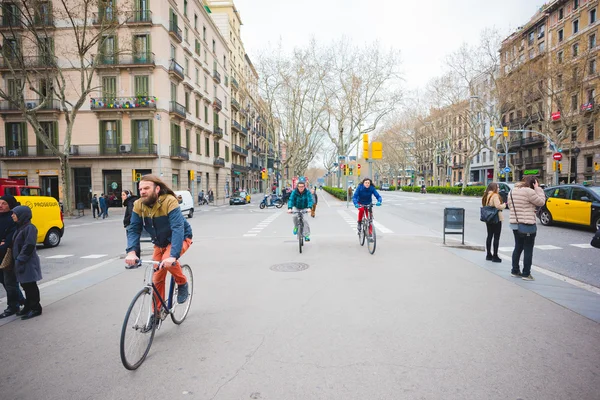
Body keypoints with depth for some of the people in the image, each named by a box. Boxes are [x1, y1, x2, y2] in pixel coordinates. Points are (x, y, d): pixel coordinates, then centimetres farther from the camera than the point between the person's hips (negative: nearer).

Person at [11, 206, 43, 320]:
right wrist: (18, 261, 11)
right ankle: (28, 307, 27)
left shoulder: (30, 228, -16)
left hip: (28, 263, -9)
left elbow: (29, 246, -20)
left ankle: (35, 308, 8)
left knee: (30, 286, -1)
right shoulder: (20, 227, 12)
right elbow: (16, 245, 17)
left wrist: (20, 260, -20)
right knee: (25, 285, 16)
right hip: (21, 262, 9)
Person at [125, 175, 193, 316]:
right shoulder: (138, 205, -15)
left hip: (179, 238, -5)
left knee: (167, 261, -33)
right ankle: (157, 313, 21)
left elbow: (178, 228, -40)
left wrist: (173, 255, -51)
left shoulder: (169, 201, -31)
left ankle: (182, 283, -3)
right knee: (157, 279, 2)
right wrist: (132, 251, -36)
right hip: (160, 243, 5)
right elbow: (133, 229, -18)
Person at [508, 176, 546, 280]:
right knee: (528, 250, 3)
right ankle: (526, 273, 8)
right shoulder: (529, 191, -16)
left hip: (514, 224, 7)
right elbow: (541, 202, -6)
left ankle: (515, 271, 22)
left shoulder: (512, 191, 8)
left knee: (518, 247, 17)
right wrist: (538, 189, -1)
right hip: (527, 225, -7)